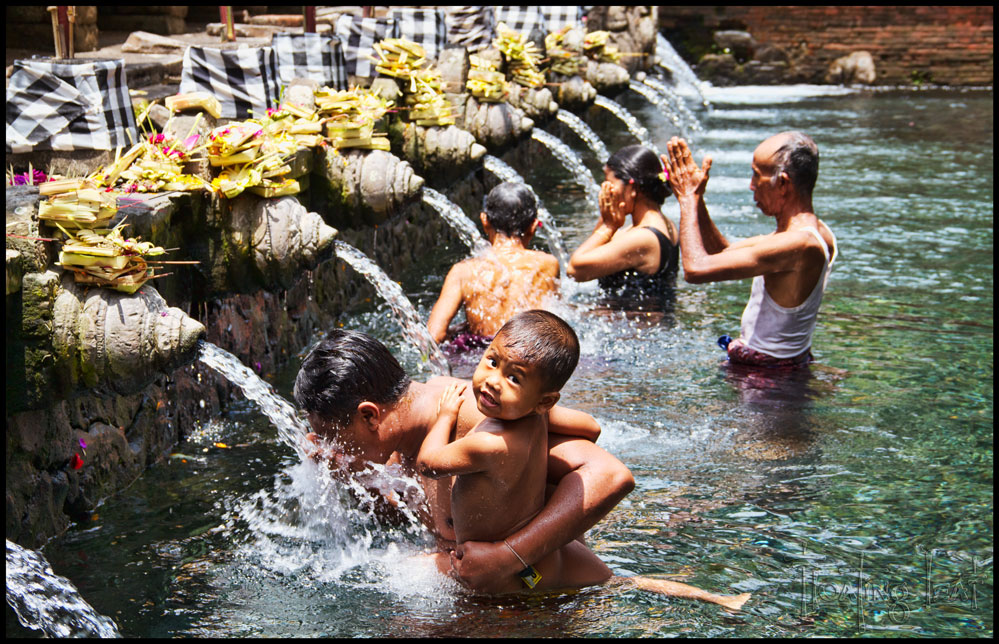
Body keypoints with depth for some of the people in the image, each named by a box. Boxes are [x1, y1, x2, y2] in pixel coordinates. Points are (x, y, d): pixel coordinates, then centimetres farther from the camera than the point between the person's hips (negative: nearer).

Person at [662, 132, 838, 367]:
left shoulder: (799, 244, -27)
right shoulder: (817, 232, 5)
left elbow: (696, 268, -30)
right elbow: (723, 254, 13)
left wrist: (688, 198, -16)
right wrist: (696, 200, 4)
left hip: (764, 370, -10)